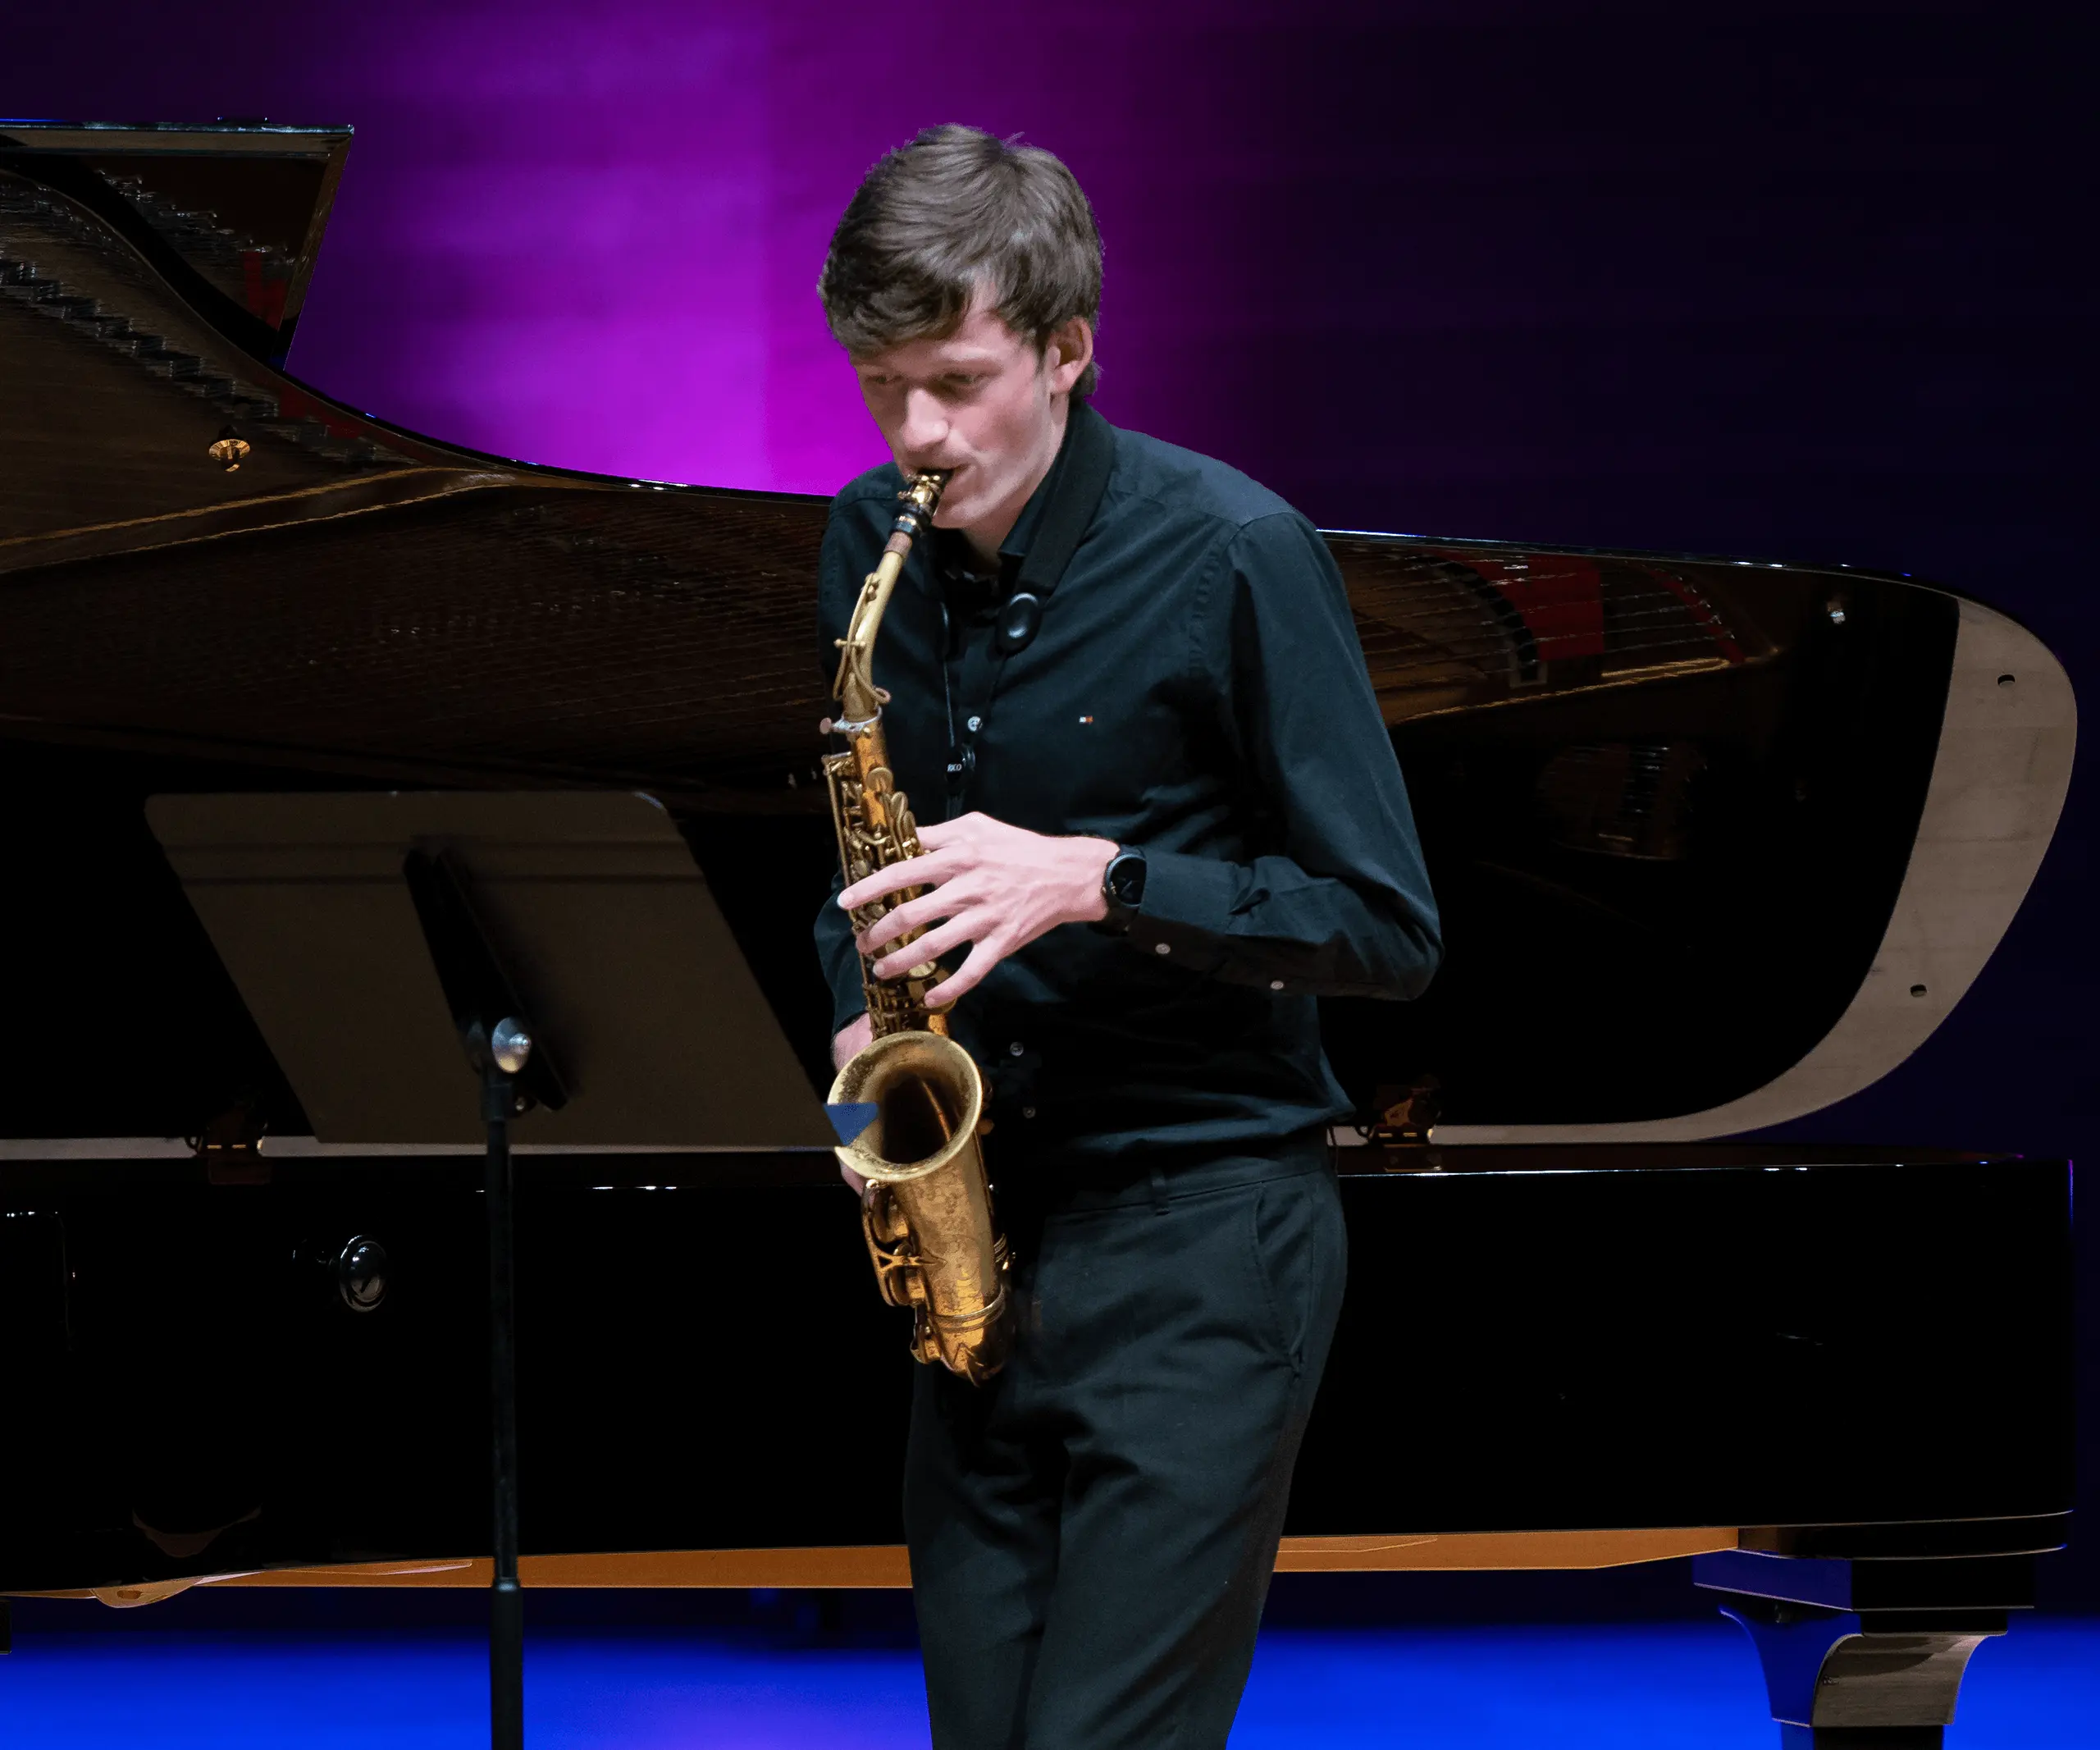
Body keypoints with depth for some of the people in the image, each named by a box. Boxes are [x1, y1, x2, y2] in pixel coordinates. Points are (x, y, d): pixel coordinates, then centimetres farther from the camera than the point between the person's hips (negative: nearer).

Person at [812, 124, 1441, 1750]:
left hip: (1201, 1243, -6)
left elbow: (1388, 927, -10)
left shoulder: (1230, 557, -12)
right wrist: (866, 1009, -1)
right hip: (987, 1232, 6)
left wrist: (1093, 880, -21)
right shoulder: (873, 547, 6)